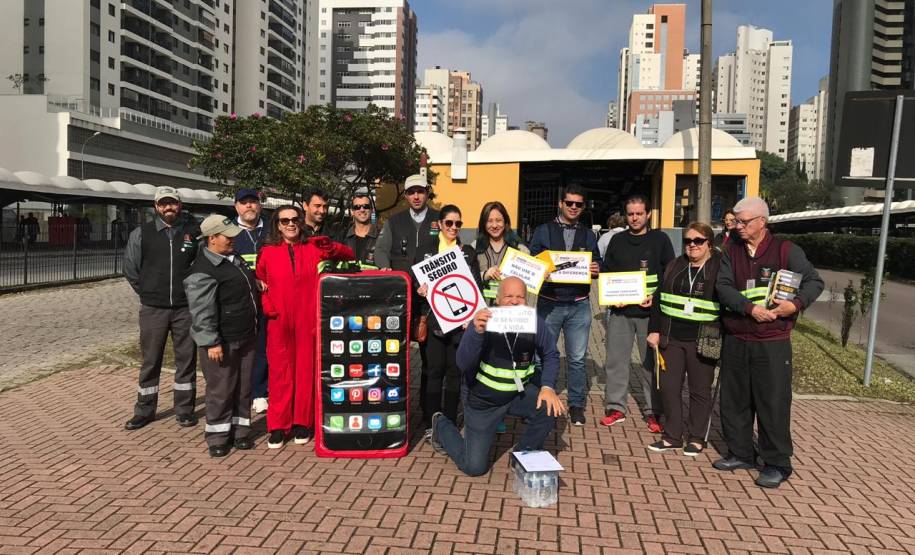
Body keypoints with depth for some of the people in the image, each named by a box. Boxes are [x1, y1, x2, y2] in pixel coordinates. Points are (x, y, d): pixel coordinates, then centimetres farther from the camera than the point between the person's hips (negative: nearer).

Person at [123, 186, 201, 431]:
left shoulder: (195, 232, 0)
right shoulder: (141, 234, 2)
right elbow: (131, 268, 12)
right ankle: (144, 411, 21)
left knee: (186, 359, 6)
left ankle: (184, 410, 18)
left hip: (185, 307, 0)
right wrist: (147, 292, 9)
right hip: (153, 309, 1)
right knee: (150, 361, 8)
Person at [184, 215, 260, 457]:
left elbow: (249, 288, 27)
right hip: (222, 342, -9)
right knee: (221, 390, 2)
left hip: (245, 337, 9)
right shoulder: (204, 270, -20)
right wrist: (211, 342, -21)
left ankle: (240, 431, 26)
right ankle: (218, 437, 16)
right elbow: (202, 312, -21)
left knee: (243, 388, 14)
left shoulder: (233, 257, 9)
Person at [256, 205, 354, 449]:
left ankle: (302, 423, 17)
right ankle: (278, 426, 11)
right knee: (280, 372, 2)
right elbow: (260, 283, 13)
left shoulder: (315, 247, 4)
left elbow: (349, 254, 10)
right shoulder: (267, 252, 4)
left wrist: (329, 248, -10)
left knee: (307, 370, 5)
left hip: (308, 321, 0)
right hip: (279, 322, 0)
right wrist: (268, 308, -3)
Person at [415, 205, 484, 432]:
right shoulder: (426, 251, 8)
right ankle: (430, 423, 9)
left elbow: (476, 285, 8)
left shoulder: (468, 252, 11)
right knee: (434, 369, -1)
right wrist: (420, 289, -17)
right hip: (434, 319, -1)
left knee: (455, 370, 4)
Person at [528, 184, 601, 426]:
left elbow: (597, 265, 14)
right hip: (549, 303, -2)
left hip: (579, 305, 2)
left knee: (577, 358, 7)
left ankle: (576, 405, 19)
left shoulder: (588, 235, 12)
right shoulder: (543, 231, 4)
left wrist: (595, 270, -10)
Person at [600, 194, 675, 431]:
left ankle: (654, 412, 12)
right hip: (619, 310, 2)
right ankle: (616, 408, 14)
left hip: (650, 311, -2)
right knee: (615, 360, 3)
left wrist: (656, 296, -10)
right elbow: (606, 272, 14)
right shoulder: (617, 240, 12)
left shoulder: (660, 239, 5)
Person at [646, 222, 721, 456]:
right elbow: (658, 299, 11)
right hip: (671, 339, 4)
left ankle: (696, 438, 23)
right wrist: (654, 330, 4)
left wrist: (722, 339, -8)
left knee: (700, 390, 8)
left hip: (702, 342, -4)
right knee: (669, 387, 6)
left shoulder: (720, 268, -3)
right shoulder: (674, 266, 9)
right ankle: (672, 436, 20)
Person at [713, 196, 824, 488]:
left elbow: (814, 281, -1)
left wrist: (796, 303, -20)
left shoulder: (786, 251, -2)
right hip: (735, 341, 4)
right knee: (734, 400, 12)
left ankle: (778, 463, 15)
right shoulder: (731, 251, 6)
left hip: (772, 343, -4)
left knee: (773, 403, 1)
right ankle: (740, 453, 28)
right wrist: (750, 308, -20)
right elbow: (723, 287, -6)